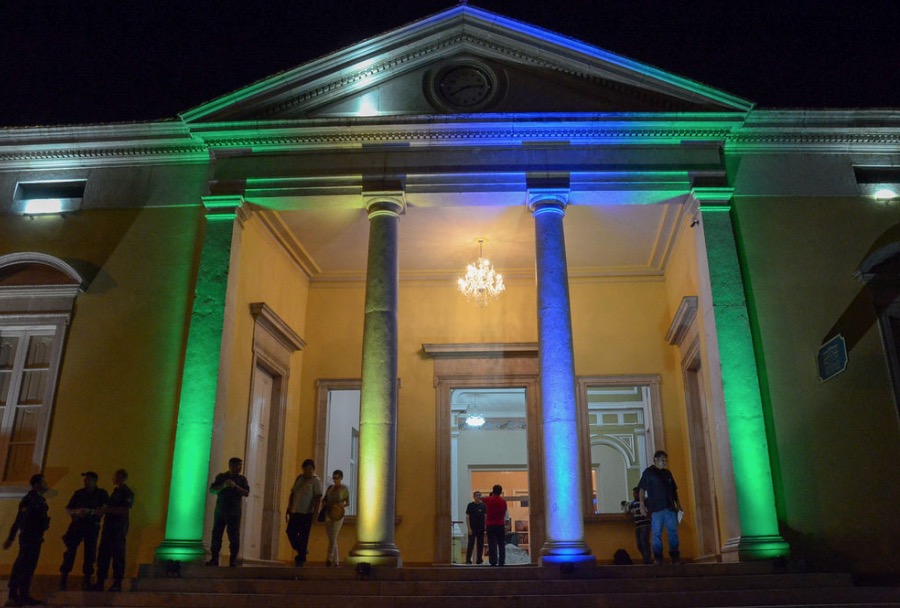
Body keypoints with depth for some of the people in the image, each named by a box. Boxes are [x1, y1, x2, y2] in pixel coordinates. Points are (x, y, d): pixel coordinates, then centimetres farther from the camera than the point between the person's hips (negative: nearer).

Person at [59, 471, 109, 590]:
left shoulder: (101, 494, 2)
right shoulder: (78, 493, 7)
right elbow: (67, 509, 8)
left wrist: (91, 511, -21)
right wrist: (76, 511, -14)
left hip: (92, 527, -1)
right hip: (76, 525, 1)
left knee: (90, 553, 1)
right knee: (70, 552, -5)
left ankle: (86, 581, 9)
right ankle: (63, 579, 2)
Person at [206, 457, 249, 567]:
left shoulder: (242, 479, 7)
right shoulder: (220, 477, 7)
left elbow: (246, 493, -3)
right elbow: (211, 490, 1)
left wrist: (235, 486, -16)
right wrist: (223, 486, -15)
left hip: (234, 513, -1)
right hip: (220, 511, 1)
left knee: (234, 537, -4)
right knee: (216, 535, 0)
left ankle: (233, 560, 1)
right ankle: (214, 558, 8)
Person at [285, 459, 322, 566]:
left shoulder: (316, 480, -7)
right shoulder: (299, 478, 11)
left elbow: (317, 498, -13)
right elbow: (292, 493, 17)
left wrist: (315, 513, -20)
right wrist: (288, 509, 15)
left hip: (306, 513, -6)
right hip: (295, 512, 6)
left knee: (303, 536, -2)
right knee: (291, 532, 5)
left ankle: (301, 558, 8)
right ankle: (303, 551, 24)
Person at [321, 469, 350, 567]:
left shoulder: (344, 489, -1)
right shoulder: (330, 487, 11)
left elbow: (348, 503, 0)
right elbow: (324, 499, 20)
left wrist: (341, 506, -18)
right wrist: (324, 502, -2)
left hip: (337, 516, -5)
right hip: (328, 515, 5)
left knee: (333, 538, -10)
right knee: (331, 538, 8)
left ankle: (329, 558, -4)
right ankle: (336, 561, 16)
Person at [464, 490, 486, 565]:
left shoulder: (483, 505, 4)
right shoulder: (470, 505, -2)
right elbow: (467, 517, -3)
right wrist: (469, 528, -9)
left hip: (481, 528, 3)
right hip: (472, 528, -3)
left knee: (480, 544, 7)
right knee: (471, 544, -5)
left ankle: (479, 559, 16)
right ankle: (468, 560, -1)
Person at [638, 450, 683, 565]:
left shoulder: (667, 473, 17)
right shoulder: (648, 472, 2)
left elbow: (674, 489, 21)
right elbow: (642, 489, -1)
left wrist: (678, 503, 14)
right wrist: (642, 504, -8)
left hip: (670, 507, 5)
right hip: (656, 508, -5)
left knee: (673, 531, 4)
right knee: (657, 533, -1)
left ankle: (675, 555, 12)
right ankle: (657, 557, 5)